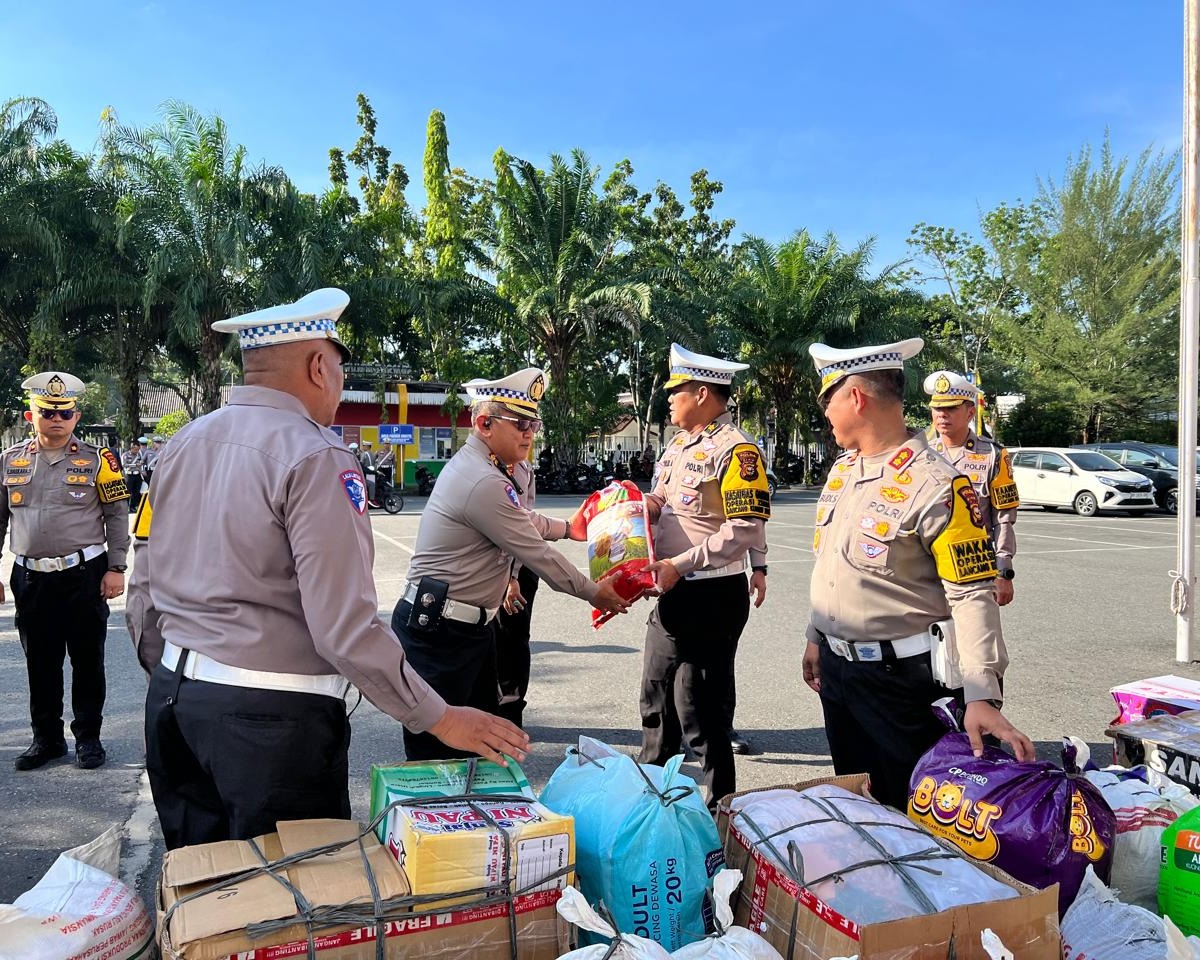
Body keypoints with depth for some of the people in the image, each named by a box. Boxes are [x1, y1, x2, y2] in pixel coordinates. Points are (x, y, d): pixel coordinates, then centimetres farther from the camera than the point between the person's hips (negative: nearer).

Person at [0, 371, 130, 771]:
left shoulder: (96, 460, -2)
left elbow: (117, 516, -1)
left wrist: (115, 568, -7)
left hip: (85, 576, -3)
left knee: (87, 660, 6)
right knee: (40, 663, 12)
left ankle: (88, 737, 19)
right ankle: (46, 738, 27)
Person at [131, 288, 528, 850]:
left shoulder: (181, 445, 7)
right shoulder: (315, 457, -17)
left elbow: (145, 589, 14)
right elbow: (346, 627, -22)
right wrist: (440, 718, -14)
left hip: (173, 694, 8)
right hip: (272, 717, -8)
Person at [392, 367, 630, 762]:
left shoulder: (473, 464, 10)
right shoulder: (484, 483, -23)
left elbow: (521, 520, 28)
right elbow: (537, 554, -16)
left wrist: (566, 527, 38)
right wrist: (593, 593, -3)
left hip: (467, 624, 11)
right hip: (438, 631, -11)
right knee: (437, 750, -3)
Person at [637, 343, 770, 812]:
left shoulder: (735, 448, -16)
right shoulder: (679, 444, 13)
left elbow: (746, 528, -22)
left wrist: (678, 566, -23)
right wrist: (643, 506, -2)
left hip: (712, 596, -9)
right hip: (673, 594, 9)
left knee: (701, 708, 1)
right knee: (657, 700, 20)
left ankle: (721, 806, 19)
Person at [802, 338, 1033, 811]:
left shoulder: (937, 486, -19)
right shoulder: (841, 470, 6)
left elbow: (973, 595, -21)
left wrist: (981, 697, -27)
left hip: (902, 679, -7)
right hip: (836, 668, 8)